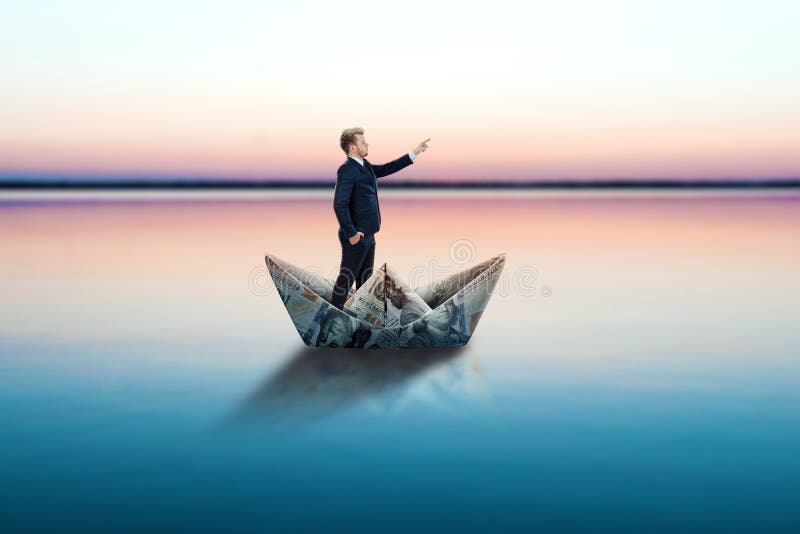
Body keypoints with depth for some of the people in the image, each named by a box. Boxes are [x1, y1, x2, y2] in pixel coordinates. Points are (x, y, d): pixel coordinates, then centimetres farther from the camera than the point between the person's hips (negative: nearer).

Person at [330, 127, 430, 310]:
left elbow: (386, 169, 20)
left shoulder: (364, 166, 10)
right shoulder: (347, 170, -17)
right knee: (346, 278, -2)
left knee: (365, 279, 18)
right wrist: (351, 233, -21)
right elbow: (340, 205, -23)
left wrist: (415, 153, 19)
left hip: (367, 235, 10)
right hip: (356, 236, -10)